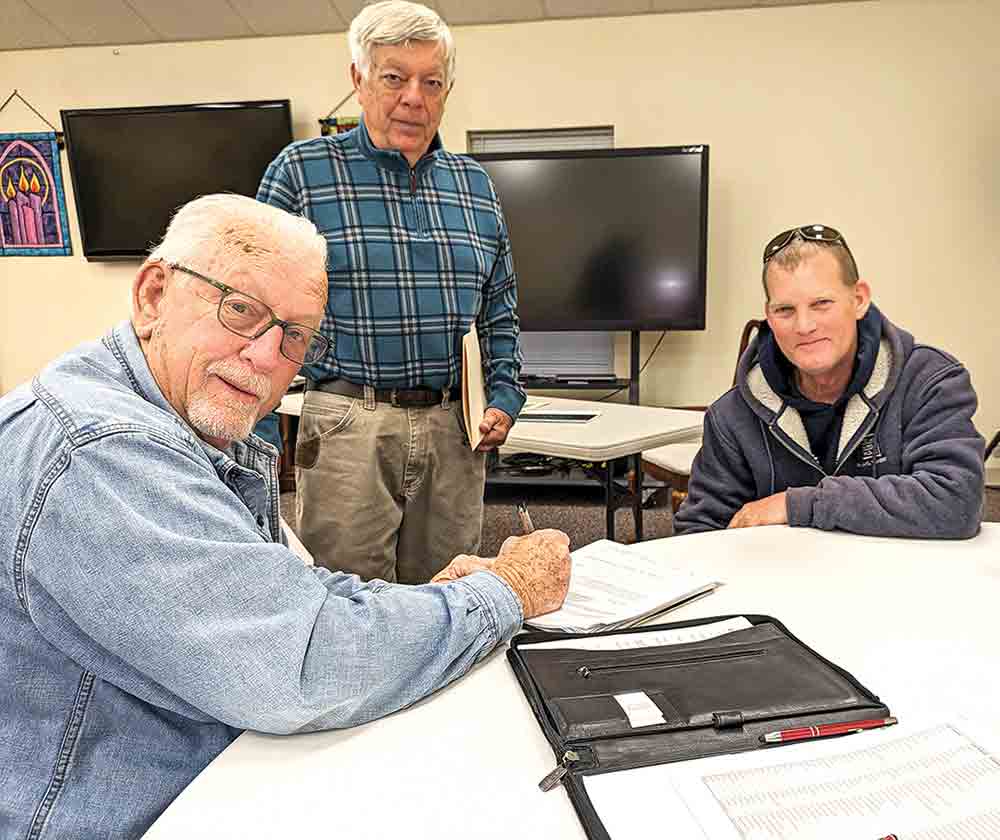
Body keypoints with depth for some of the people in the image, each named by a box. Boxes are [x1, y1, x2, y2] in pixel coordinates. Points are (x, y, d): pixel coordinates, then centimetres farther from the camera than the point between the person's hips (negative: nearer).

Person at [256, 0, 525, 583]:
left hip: (454, 428, 4)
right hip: (347, 424, -4)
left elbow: (499, 311, 19)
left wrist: (505, 398, 7)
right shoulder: (301, 172, 0)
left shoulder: (475, 185, 13)